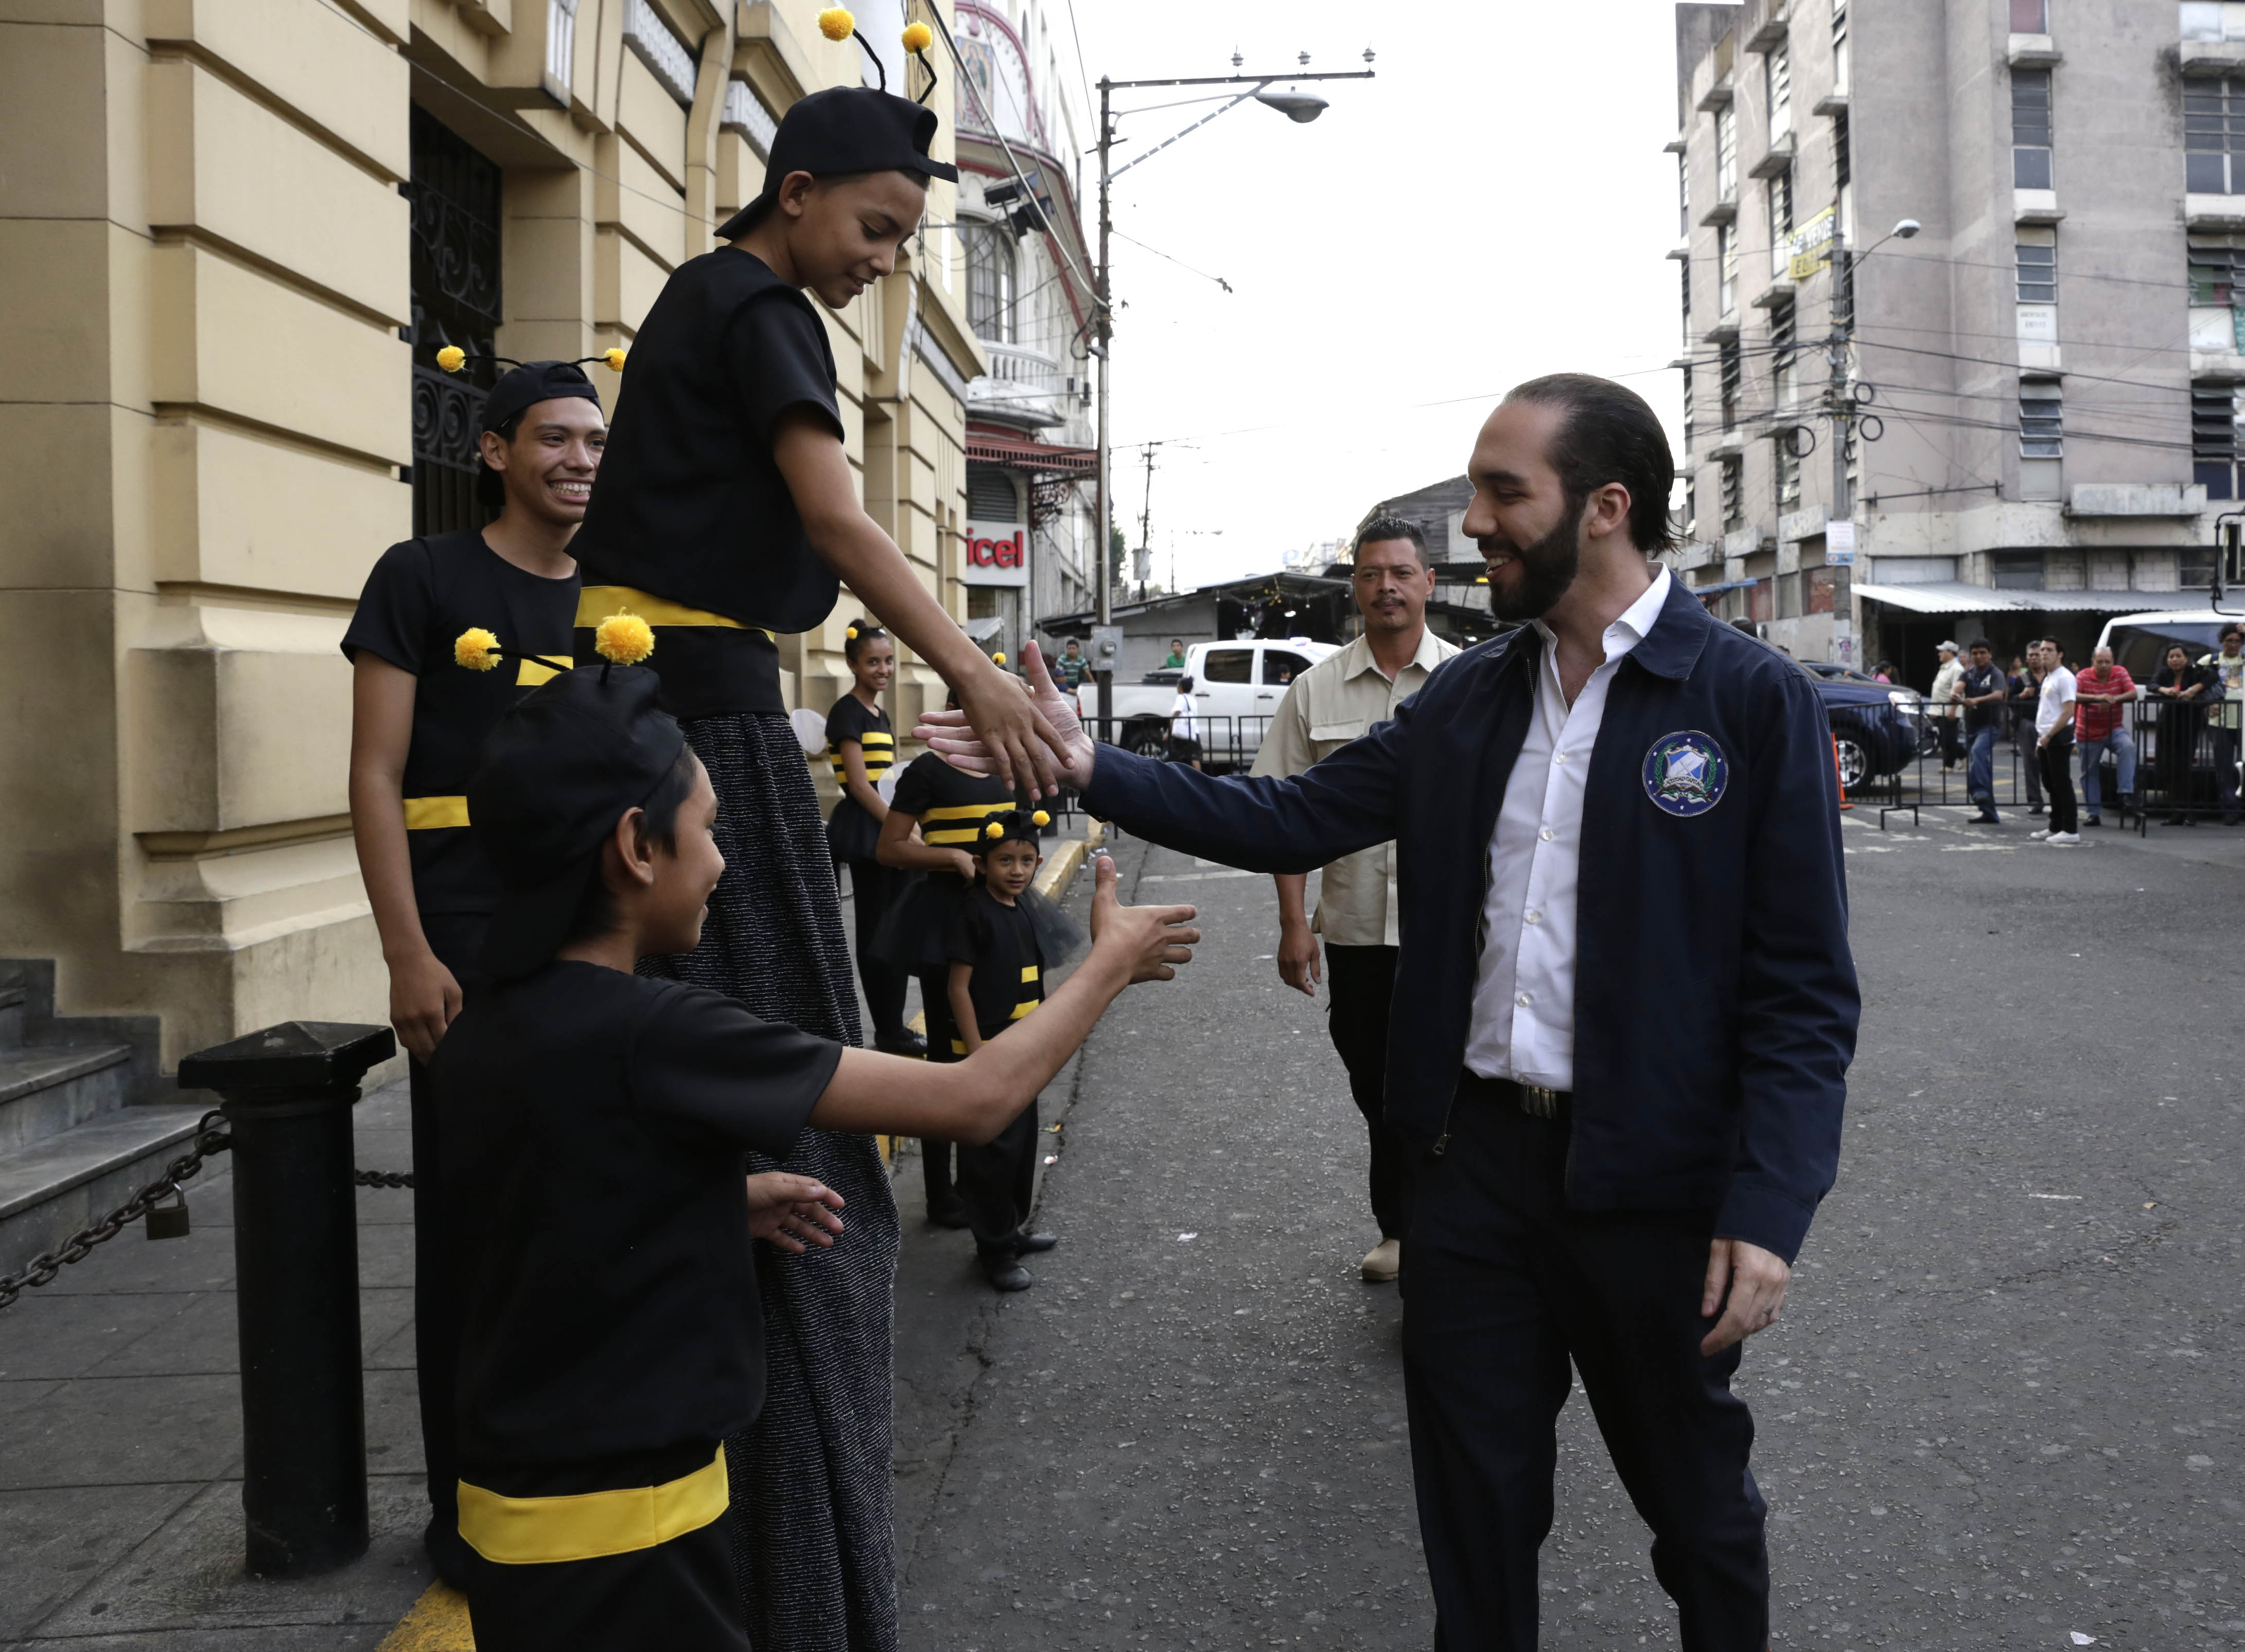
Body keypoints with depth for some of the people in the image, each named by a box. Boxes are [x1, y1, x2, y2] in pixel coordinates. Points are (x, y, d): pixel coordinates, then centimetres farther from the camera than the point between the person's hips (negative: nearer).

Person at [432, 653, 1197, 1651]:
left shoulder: (479, 1035, -1)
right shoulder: (655, 1036, -25)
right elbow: (976, 1100, -20)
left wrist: (725, 1203, 6)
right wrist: (1110, 961, -5)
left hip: (513, 1495, 8)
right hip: (615, 1539, -8)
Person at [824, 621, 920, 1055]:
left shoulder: (879, 714, 16)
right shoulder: (848, 712, -11)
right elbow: (859, 784, -16)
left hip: (883, 828, 9)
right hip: (865, 829, -9)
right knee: (878, 931, -3)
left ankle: (891, 1028, 18)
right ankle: (889, 1032, 4)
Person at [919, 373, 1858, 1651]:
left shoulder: (1755, 702, -11)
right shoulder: (1468, 697, 5)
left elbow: (1805, 992, -12)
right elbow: (1289, 822, 4)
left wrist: (1766, 1212, -18)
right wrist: (1086, 765, -4)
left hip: (1653, 1184, -4)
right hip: (1477, 1153, 4)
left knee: (1697, 1499, 17)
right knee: (1475, 1499, 17)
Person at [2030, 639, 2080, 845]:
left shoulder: (2064, 678, -12)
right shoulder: (2048, 678, 18)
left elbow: (2068, 712, -19)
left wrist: (2049, 735, -19)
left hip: (2058, 740, -10)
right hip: (2046, 740, 10)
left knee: (2062, 785, -7)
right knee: (2051, 785, 13)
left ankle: (2070, 831, -5)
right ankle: (2055, 828, 20)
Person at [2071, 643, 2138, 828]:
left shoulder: (2120, 673, -3)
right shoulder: (2084, 677, -10)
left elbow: (2134, 694, -12)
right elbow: (2072, 697, -26)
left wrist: (2114, 699, -29)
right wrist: (2097, 698, -38)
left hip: (2114, 729, 0)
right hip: (2089, 733, 0)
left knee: (2128, 746, -31)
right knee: (2089, 773, 6)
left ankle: (2127, 793, -29)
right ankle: (2093, 813, 16)